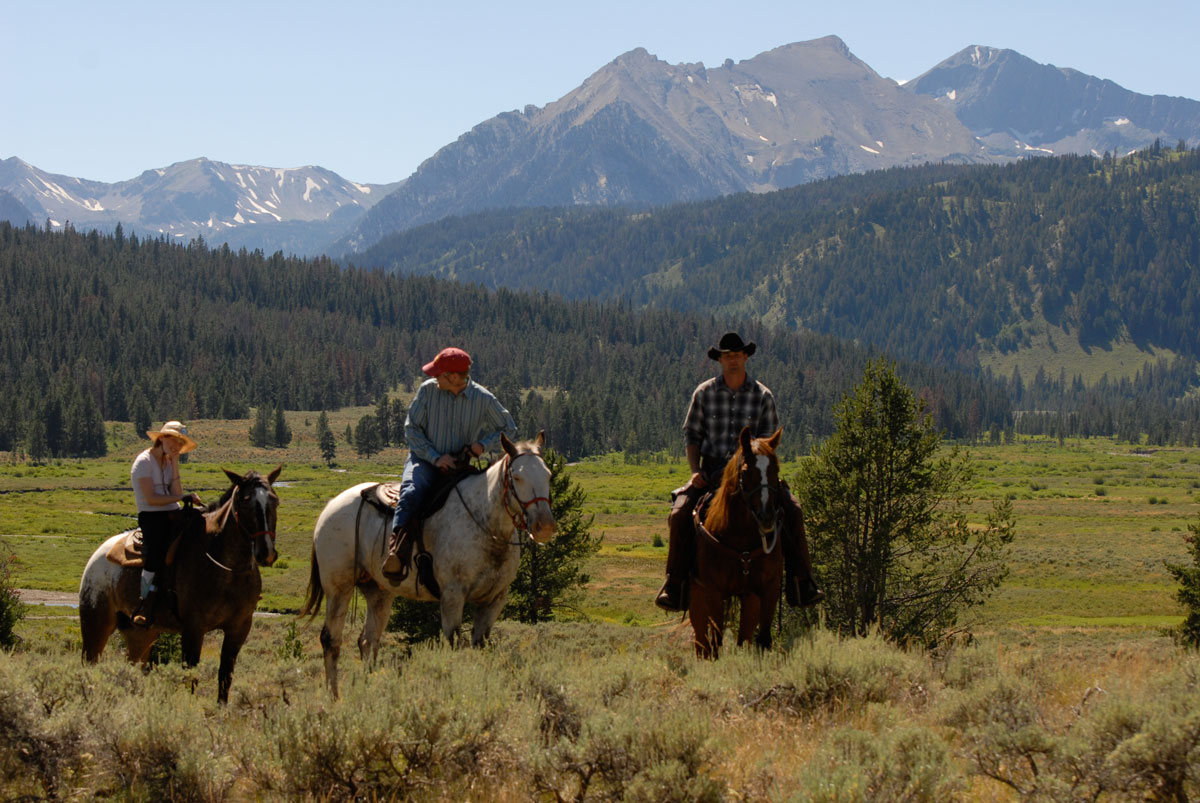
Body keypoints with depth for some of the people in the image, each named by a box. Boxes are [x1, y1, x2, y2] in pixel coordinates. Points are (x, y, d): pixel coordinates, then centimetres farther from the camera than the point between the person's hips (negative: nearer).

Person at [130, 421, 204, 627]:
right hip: (150, 517, -7)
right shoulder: (144, 462, -4)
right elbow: (151, 499, -12)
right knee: (156, 553, -31)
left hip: (172, 516, 7)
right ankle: (146, 603, -25)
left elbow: (177, 493, 6)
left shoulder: (169, 462, 19)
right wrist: (183, 498, -11)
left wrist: (175, 464, 2)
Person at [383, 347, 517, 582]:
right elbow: (411, 429, -1)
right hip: (424, 459, -2)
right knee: (411, 493, -33)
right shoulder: (428, 390, -4)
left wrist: (484, 444, -8)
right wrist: (436, 457, -13)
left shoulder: (483, 399, -3)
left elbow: (509, 429, 11)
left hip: (459, 464, 2)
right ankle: (396, 553, -44)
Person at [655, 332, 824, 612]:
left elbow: (769, 441, 6)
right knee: (680, 513, -25)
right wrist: (695, 471, -7)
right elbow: (691, 434, 8)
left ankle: (799, 584, -12)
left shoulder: (762, 395, 2)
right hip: (712, 471, 0)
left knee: (791, 509, -21)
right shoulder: (704, 392, 2)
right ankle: (675, 586, -14)